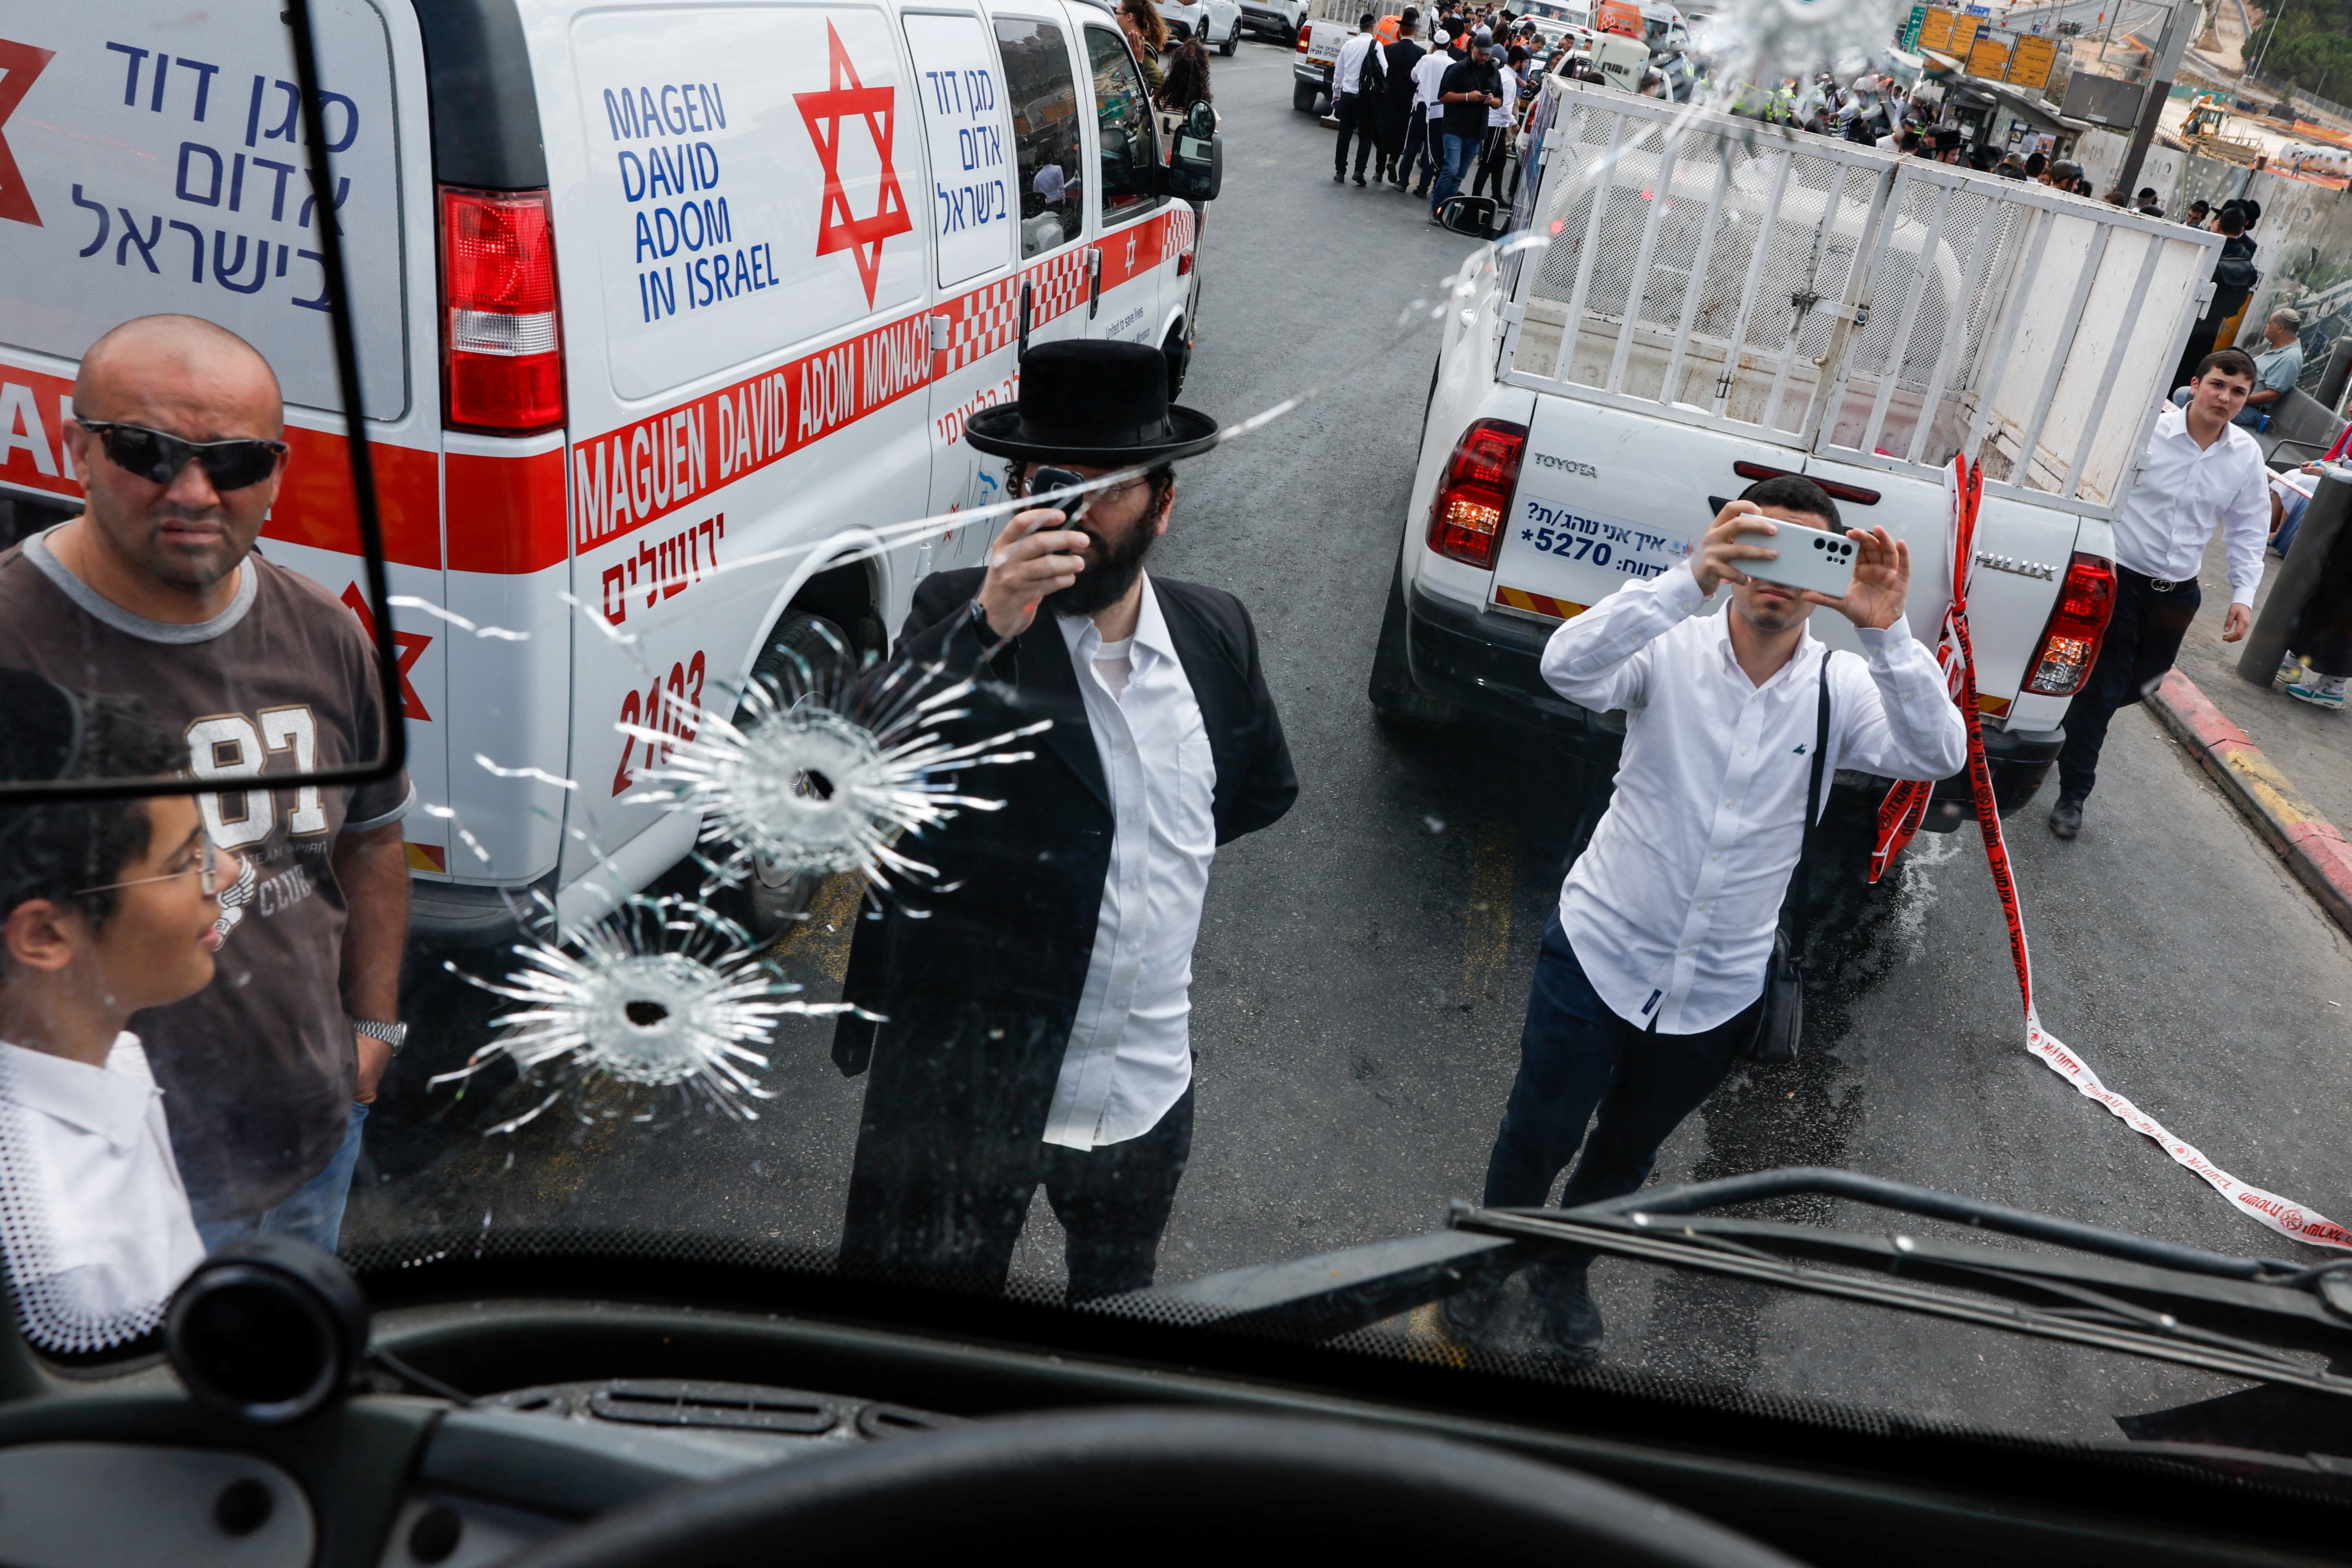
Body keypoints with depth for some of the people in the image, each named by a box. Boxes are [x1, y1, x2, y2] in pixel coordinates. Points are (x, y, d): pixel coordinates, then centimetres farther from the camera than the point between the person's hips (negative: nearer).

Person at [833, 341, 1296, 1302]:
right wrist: (985, 630, -40)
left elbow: (1263, 788, 15)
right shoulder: (960, 617, -14)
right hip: (962, 1088, -4)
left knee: (1118, 1308, 30)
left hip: (1149, 1101, 4)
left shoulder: (1215, 633, -2)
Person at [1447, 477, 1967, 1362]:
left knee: (1629, 1151, 24)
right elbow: (1566, 667, -35)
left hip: (1719, 993, 3)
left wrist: (1886, 632, -37)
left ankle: (1565, 1271, 51)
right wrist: (1692, 580, -46)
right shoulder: (1672, 650, -15)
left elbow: (1938, 756, -24)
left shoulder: (1842, 688, -8)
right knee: (1538, 1137, 12)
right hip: (1601, 953, -2)